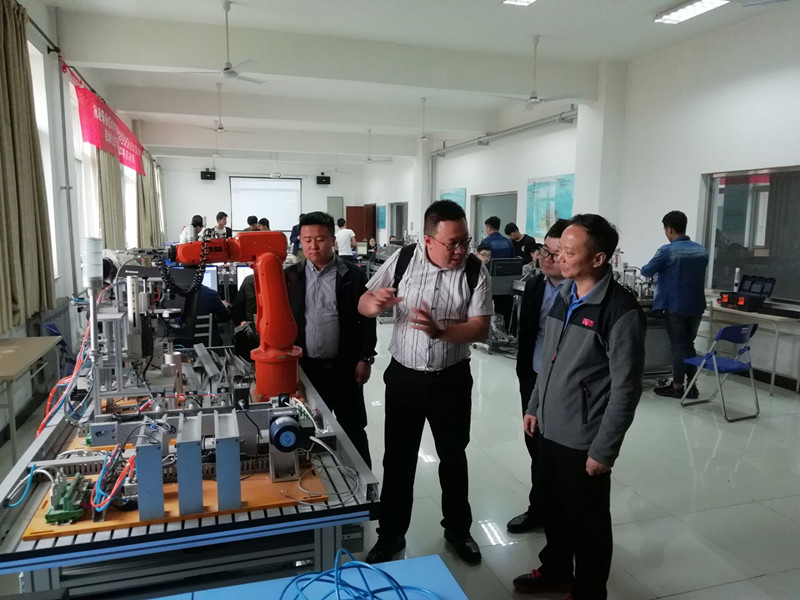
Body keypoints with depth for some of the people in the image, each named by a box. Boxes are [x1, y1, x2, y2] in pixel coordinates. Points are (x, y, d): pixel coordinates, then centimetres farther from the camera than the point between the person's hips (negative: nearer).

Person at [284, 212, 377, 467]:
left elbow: (366, 319, -2)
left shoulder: (353, 275, -4)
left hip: (344, 367, -2)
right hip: (304, 367, 2)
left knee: (353, 429, 11)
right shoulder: (290, 276, 2)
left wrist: (365, 359, -5)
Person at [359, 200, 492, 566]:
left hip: (451, 379, 0)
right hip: (403, 376, 1)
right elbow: (363, 305, -3)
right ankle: (391, 534, 33)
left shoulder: (475, 271, -11)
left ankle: (457, 529, 41)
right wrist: (375, 303, -27)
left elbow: (480, 329, -14)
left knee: (453, 456, 17)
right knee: (398, 458, 12)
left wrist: (440, 331, -32)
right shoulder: (403, 259, -8)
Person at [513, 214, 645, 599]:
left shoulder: (621, 310, -19)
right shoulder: (563, 296, 3)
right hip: (550, 429, 7)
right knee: (553, 507, 23)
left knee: (587, 522, 13)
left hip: (584, 440, -7)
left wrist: (604, 449, -15)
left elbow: (625, 388, -17)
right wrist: (535, 406, 15)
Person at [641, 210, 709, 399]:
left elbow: (647, 272, -4)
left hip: (675, 306, -6)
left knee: (678, 346, 3)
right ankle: (692, 386, 19)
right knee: (689, 344, 16)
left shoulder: (667, 251, -14)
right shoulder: (702, 250, 5)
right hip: (696, 306, 6)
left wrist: (660, 270, 20)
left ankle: (677, 387, 11)